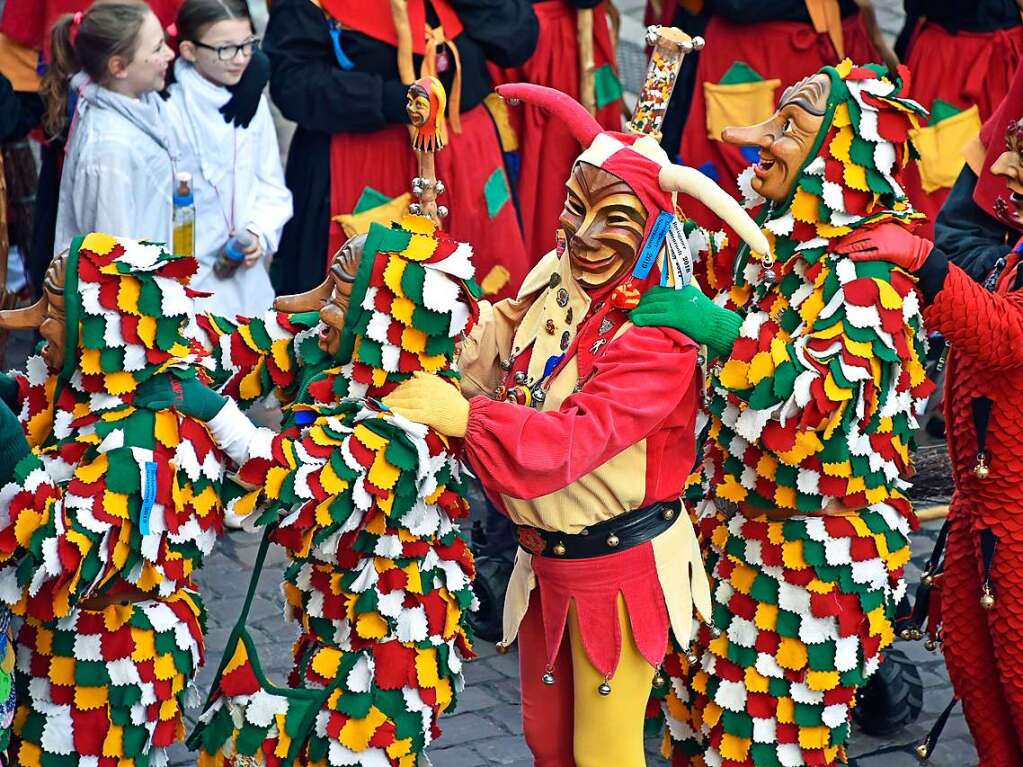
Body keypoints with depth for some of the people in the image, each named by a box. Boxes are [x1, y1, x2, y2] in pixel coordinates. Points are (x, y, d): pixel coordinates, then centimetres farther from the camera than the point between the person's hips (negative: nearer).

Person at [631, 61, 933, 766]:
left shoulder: (862, 275, -19)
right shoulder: (777, 246, 6)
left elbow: (829, 401, -34)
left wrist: (724, 332, -40)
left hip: (817, 555, -8)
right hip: (740, 529, 8)